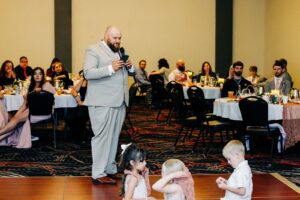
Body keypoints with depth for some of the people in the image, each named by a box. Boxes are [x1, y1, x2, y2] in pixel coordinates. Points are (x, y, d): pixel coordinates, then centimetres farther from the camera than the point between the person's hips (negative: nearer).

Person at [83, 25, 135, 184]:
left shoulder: (120, 52, 19)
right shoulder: (93, 50, -4)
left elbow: (132, 72, 23)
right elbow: (88, 73, -17)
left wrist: (130, 67, 0)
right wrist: (111, 68, -25)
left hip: (119, 102, 7)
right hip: (102, 103, -7)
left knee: (114, 137, 10)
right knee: (102, 137, -7)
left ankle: (110, 169, 18)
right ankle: (98, 174, -4)